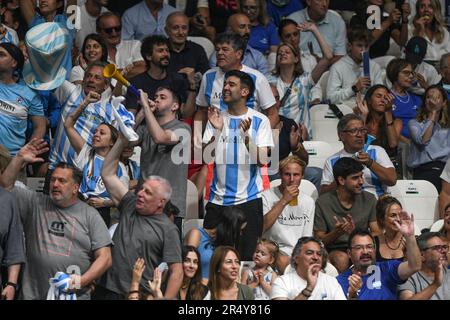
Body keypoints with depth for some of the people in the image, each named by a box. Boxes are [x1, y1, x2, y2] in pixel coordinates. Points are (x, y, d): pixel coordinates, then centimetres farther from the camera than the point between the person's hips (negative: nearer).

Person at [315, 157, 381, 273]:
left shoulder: (369, 199, 6)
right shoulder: (323, 203, -2)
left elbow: (377, 235, 0)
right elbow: (318, 239, -1)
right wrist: (337, 233, -23)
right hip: (334, 250, -2)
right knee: (341, 259, -36)